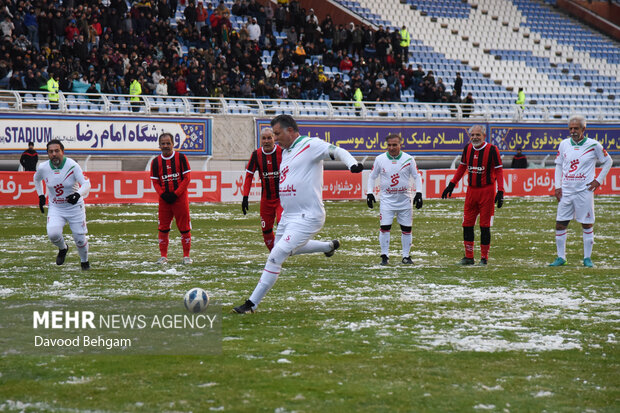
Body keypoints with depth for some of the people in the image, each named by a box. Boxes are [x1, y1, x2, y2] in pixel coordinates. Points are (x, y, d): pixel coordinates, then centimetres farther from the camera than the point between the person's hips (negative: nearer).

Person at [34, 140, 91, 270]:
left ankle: (84, 261, 30)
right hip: (55, 208, 2)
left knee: (80, 238, -1)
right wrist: (41, 195, 12)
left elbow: (86, 184, -24)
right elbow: (36, 179, 18)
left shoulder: (72, 166, -18)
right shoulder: (43, 168, -7)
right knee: (52, 234, -22)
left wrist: (78, 194, -42)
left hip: (75, 207, -2)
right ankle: (63, 248, 14)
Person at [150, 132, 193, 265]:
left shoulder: (181, 158, -2)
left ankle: (186, 256, 9)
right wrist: (163, 194, -10)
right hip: (164, 199, 2)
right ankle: (163, 256, 10)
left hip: (180, 197, -2)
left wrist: (176, 194, -11)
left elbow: (187, 178, -4)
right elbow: (155, 181, 8)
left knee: (184, 227, 0)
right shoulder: (156, 162, 6)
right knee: (163, 228, 2)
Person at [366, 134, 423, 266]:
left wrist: (418, 193, -4)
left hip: (404, 199, 0)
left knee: (406, 228, 2)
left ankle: (406, 256, 14)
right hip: (387, 199, 0)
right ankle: (384, 256, 2)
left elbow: (417, 176, 6)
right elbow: (372, 177, 11)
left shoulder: (408, 159, -2)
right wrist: (369, 193, 1)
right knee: (384, 227, -8)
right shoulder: (380, 159, 0)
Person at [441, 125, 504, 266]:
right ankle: (468, 257, 12)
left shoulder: (492, 150, -8)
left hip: (487, 190, -5)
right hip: (471, 190, 5)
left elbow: (499, 171, -6)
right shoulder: (468, 149, 7)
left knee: (485, 226, -1)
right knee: (467, 224, 4)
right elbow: (462, 167, 21)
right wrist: (452, 184, 18)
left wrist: (500, 191, -15)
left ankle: (484, 258, 7)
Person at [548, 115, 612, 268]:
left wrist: (598, 180, 1)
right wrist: (557, 186, 8)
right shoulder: (564, 144, 6)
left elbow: (608, 161, 8)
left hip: (584, 191, -3)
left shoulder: (593, 145, -4)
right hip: (566, 192, 3)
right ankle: (561, 258, 9)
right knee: (560, 224, 1)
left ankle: (587, 258, 9)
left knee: (587, 225, 0)